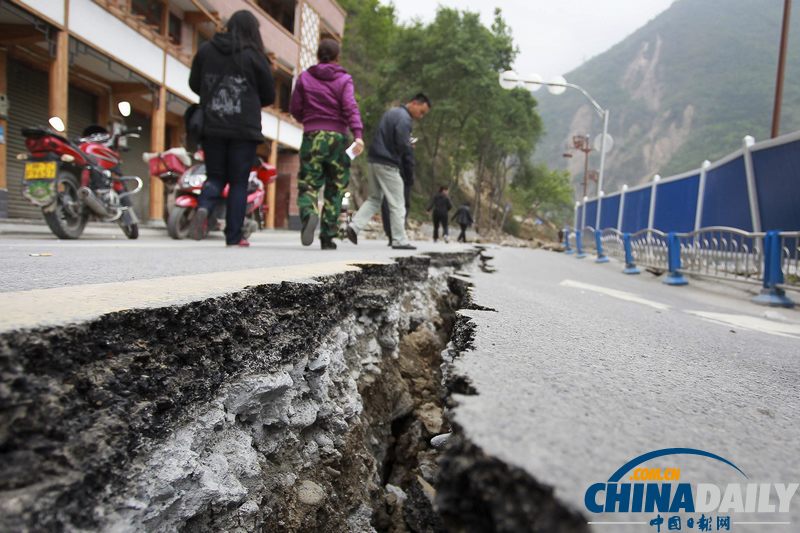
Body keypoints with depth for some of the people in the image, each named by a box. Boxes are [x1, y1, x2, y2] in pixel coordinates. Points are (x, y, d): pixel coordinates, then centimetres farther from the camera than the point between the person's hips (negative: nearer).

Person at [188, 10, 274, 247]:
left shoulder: (206, 50, 6)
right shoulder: (254, 56, -3)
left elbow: (194, 84, 14)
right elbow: (269, 95, 2)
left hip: (211, 127, 3)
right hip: (244, 129, -3)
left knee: (215, 176, 15)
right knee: (239, 182, 4)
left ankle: (203, 207, -15)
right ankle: (234, 236, 4)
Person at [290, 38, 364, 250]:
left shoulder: (304, 78, 8)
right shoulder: (344, 79, 3)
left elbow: (295, 109, 10)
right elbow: (350, 108, -12)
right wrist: (358, 134, -21)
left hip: (312, 137, 1)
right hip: (337, 137, -1)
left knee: (307, 184, 4)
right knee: (335, 189, 7)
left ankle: (309, 215, -29)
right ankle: (328, 237, 7)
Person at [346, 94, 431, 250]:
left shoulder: (392, 112, 18)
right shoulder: (404, 118, -12)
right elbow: (403, 145, -20)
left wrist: (407, 144, 8)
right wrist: (410, 147, 3)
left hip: (373, 161, 9)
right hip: (387, 165, -9)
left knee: (374, 199, 17)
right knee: (397, 205, 0)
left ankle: (355, 226, 3)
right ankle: (399, 240, 4)